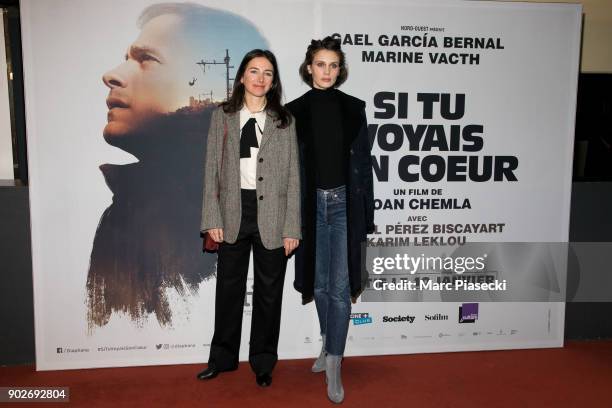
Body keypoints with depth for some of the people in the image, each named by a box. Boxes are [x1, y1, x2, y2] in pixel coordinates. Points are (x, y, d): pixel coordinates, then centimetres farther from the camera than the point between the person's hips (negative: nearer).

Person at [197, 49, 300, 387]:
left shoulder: (284, 120, 3)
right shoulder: (222, 116, 5)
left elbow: (293, 176, 0)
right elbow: (212, 170, 3)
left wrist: (292, 227, -5)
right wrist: (212, 219, -4)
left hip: (271, 216, 0)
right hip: (233, 213, 1)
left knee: (268, 290, 9)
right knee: (229, 287, 12)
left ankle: (263, 362, 27)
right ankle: (222, 357, 30)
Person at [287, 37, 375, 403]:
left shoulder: (353, 108, 1)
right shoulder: (295, 111, 2)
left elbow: (363, 162, 2)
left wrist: (367, 215, -1)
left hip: (344, 203, -1)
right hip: (311, 205, 1)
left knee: (340, 287, -2)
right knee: (319, 283, 13)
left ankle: (334, 363, 9)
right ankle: (330, 346, 34)